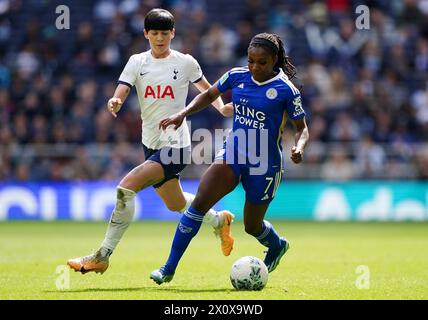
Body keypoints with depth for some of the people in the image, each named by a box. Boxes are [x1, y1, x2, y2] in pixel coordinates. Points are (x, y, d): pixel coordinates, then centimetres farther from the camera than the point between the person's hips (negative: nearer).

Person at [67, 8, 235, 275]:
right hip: (151, 145, 6)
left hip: (176, 145, -6)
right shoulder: (137, 62, 4)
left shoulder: (185, 62, -3)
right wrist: (114, 103, -32)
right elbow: (120, 94, -8)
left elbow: (206, 89, 14)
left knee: (127, 187, -23)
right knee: (176, 205, 21)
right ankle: (218, 220, 52)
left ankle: (102, 256, -18)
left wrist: (221, 107, -6)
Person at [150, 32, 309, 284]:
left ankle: (277, 246, 51)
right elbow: (209, 96, 14)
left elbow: (302, 128, -4)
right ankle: (169, 269, -16)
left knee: (252, 226, 12)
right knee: (199, 202, -19)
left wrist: (299, 148, -25)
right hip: (233, 153, 3)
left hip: (265, 166, -3)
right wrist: (183, 115, -2)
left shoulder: (285, 89, -12)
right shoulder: (237, 76, -2)